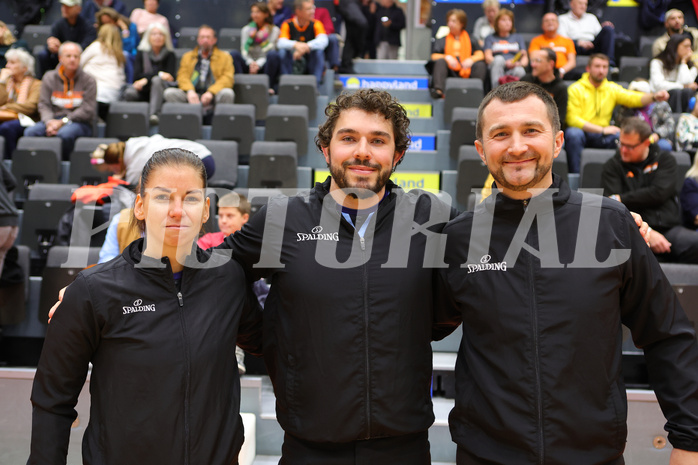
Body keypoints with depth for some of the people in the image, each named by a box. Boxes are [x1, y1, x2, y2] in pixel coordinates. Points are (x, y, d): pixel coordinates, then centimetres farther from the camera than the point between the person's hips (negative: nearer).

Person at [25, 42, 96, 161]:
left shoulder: (88, 80, 3)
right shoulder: (49, 78, 15)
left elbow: (88, 110, -5)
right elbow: (44, 105, 8)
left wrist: (63, 122, -12)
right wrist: (49, 122, -14)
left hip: (80, 123, -4)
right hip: (54, 119, 4)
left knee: (64, 134, -38)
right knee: (30, 132, -26)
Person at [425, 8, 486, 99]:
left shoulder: (470, 40, 22)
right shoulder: (441, 41, 23)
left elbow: (480, 54, 9)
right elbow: (434, 56, 9)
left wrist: (471, 59, -14)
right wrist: (446, 57, -12)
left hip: (467, 71, 0)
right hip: (449, 71, 0)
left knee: (481, 65, -25)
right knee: (440, 61, -29)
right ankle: (438, 90, -49)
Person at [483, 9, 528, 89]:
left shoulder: (518, 38, 28)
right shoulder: (490, 38, 22)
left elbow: (525, 58, 16)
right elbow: (488, 57, 4)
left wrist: (518, 64, -9)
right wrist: (504, 63, -14)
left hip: (514, 68, 1)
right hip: (496, 69, -1)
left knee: (520, 71, -34)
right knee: (499, 58, -35)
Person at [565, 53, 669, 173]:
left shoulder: (612, 89, 14)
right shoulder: (576, 89, 0)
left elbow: (633, 98, -2)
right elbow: (573, 119, -10)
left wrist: (654, 97, -24)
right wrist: (602, 130, -16)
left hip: (601, 136, 3)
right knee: (573, 134, -37)